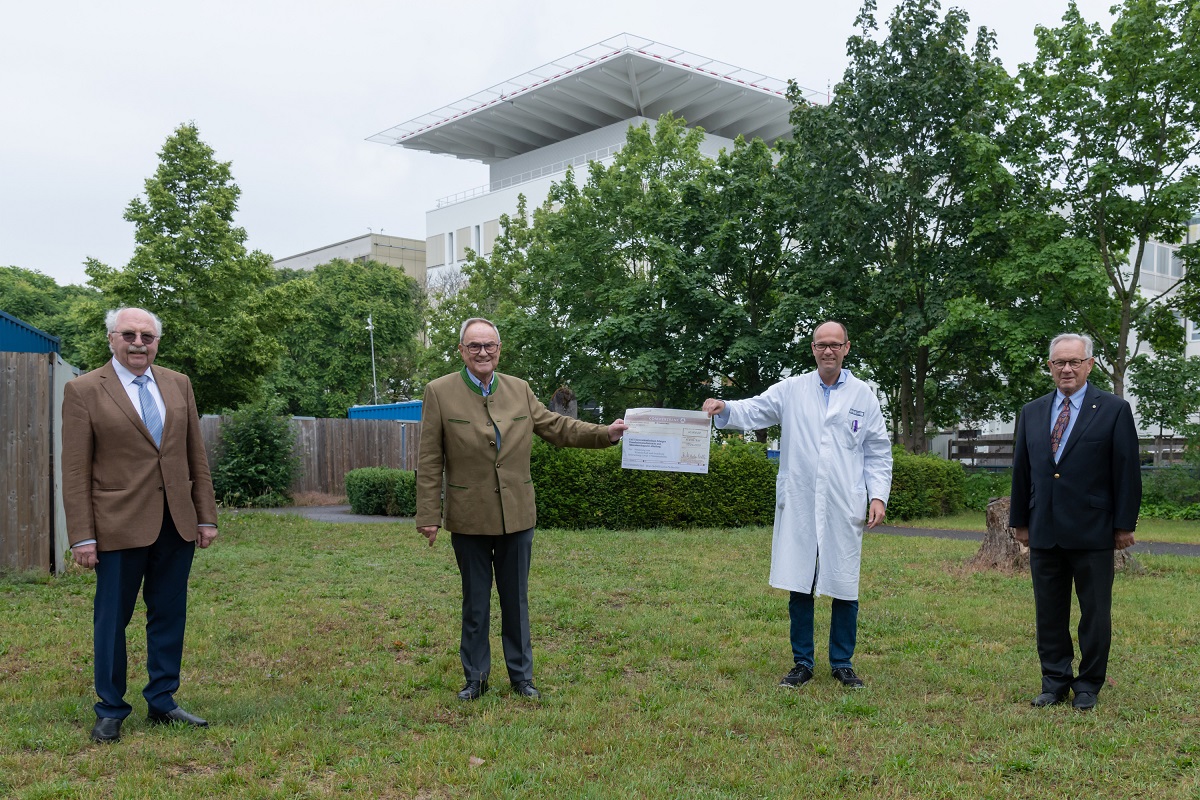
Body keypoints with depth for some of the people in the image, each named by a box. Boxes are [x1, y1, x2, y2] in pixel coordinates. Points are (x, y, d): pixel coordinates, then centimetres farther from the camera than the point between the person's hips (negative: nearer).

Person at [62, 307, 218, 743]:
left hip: (177, 524, 4)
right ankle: (110, 711, 21)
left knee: (169, 616, 11)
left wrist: (206, 516, 7)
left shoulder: (178, 384, 9)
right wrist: (82, 536, -9)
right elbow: (75, 471, -5)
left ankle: (162, 702, 24)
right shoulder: (84, 390, -3)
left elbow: (196, 457, 11)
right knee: (112, 619, 6)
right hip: (120, 525, -4)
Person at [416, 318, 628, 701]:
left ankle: (521, 675, 25)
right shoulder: (439, 392, -6)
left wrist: (606, 433, -2)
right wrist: (429, 516, -10)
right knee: (475, 602, 11)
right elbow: (429, 462, -6)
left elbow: (557, 427, 8)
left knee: (516, 600, 12)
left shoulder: (520, 389, 4)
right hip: (469, 519, -2)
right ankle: (475, 677, 25)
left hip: (517, 516, 3)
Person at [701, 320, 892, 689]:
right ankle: (802, 663, 19)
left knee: (845, 588, 6)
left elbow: (878, 453, 9)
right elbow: (754, 410, -5)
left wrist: (878, 495, -1)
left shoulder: (863, 396, 7)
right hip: (799, 506, 0)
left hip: (844, 508, 0)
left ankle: (843, 663, 22)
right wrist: (724, 408, -25)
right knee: (799, 586, 6)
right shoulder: (791, 390, 6)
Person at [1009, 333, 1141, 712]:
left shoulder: (1114, 410, -2)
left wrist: (1125, 524, -6)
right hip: (1045, 533, 4)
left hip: (1093, 534, -4)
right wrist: (1019, 521, 12)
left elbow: (1127, 471, -4)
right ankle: (1055, 682, 21)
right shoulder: (1031, 413, 10)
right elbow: (1021, 470, 13)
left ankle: (1088, 686, 19)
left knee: (1095, 614, 6)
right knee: (1049, 613, 10)